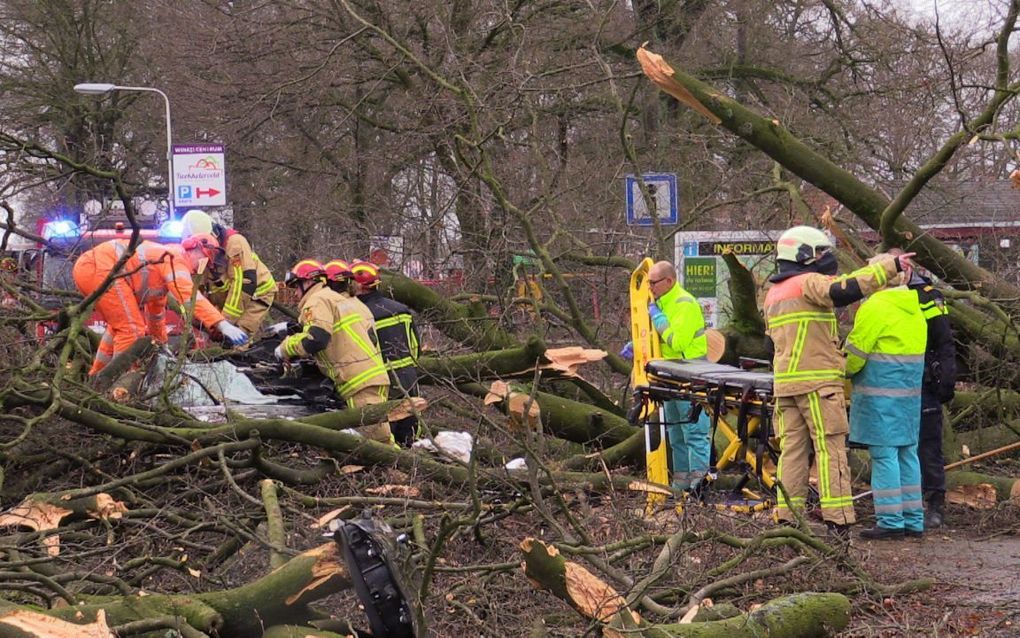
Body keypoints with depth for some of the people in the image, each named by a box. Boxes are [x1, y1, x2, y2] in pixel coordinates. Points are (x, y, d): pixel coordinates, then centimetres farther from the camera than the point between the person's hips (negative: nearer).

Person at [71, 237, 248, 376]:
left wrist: (160, 343, 49)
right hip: (101, 268, -11)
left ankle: (96, 378, 37)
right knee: (132, 328, -10)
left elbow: (156, 310, 41)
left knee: (119, 325, 27)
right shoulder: (174, 259, -5)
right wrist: (223, 325, -31)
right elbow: (190, 297, -23)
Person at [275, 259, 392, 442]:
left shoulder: (317, 302, -2)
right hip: (376, 375, 10)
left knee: (374, 437, -15)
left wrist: (286, 347, -3)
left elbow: (316, 339, -19)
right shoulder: (341, 299, 28)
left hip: (358, 382, -10)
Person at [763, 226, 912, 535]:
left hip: (785, 382, 8)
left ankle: (786, 517, 6)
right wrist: (891, 265, -21)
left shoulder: (774, 294, 20)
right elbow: (844, 289, -25)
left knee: (792, 449, 8)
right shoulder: (809, 283, -7)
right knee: (830, 449, -6)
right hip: (818, 381, -8)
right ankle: (838, 521, -10)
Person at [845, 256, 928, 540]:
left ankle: (890, 521, -6)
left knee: (884, 455, -5)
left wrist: (846, 373, 9)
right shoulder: (915, 309, 14)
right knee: (907, 453, 11)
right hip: (910, 393, 8)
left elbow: (856, 351, -11)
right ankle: (913, 520, 13)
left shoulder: (875, 307, -12)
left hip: (881, 394, -8)